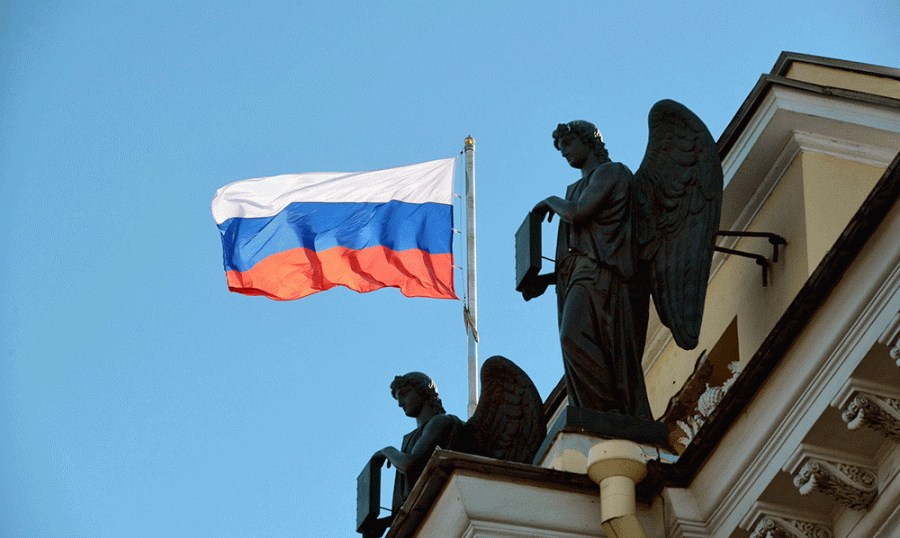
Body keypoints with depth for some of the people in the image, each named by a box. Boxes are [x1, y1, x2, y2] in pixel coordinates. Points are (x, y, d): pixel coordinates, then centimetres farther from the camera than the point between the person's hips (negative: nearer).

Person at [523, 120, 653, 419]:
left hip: (603, 275, -8)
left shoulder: (611, 172, 7)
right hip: (581, 280, 8)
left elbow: (578, 213, -8)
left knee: (575, 338, -27)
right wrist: (545, 280, 20)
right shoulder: (577, 190, 31)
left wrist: (551, 202, 11)